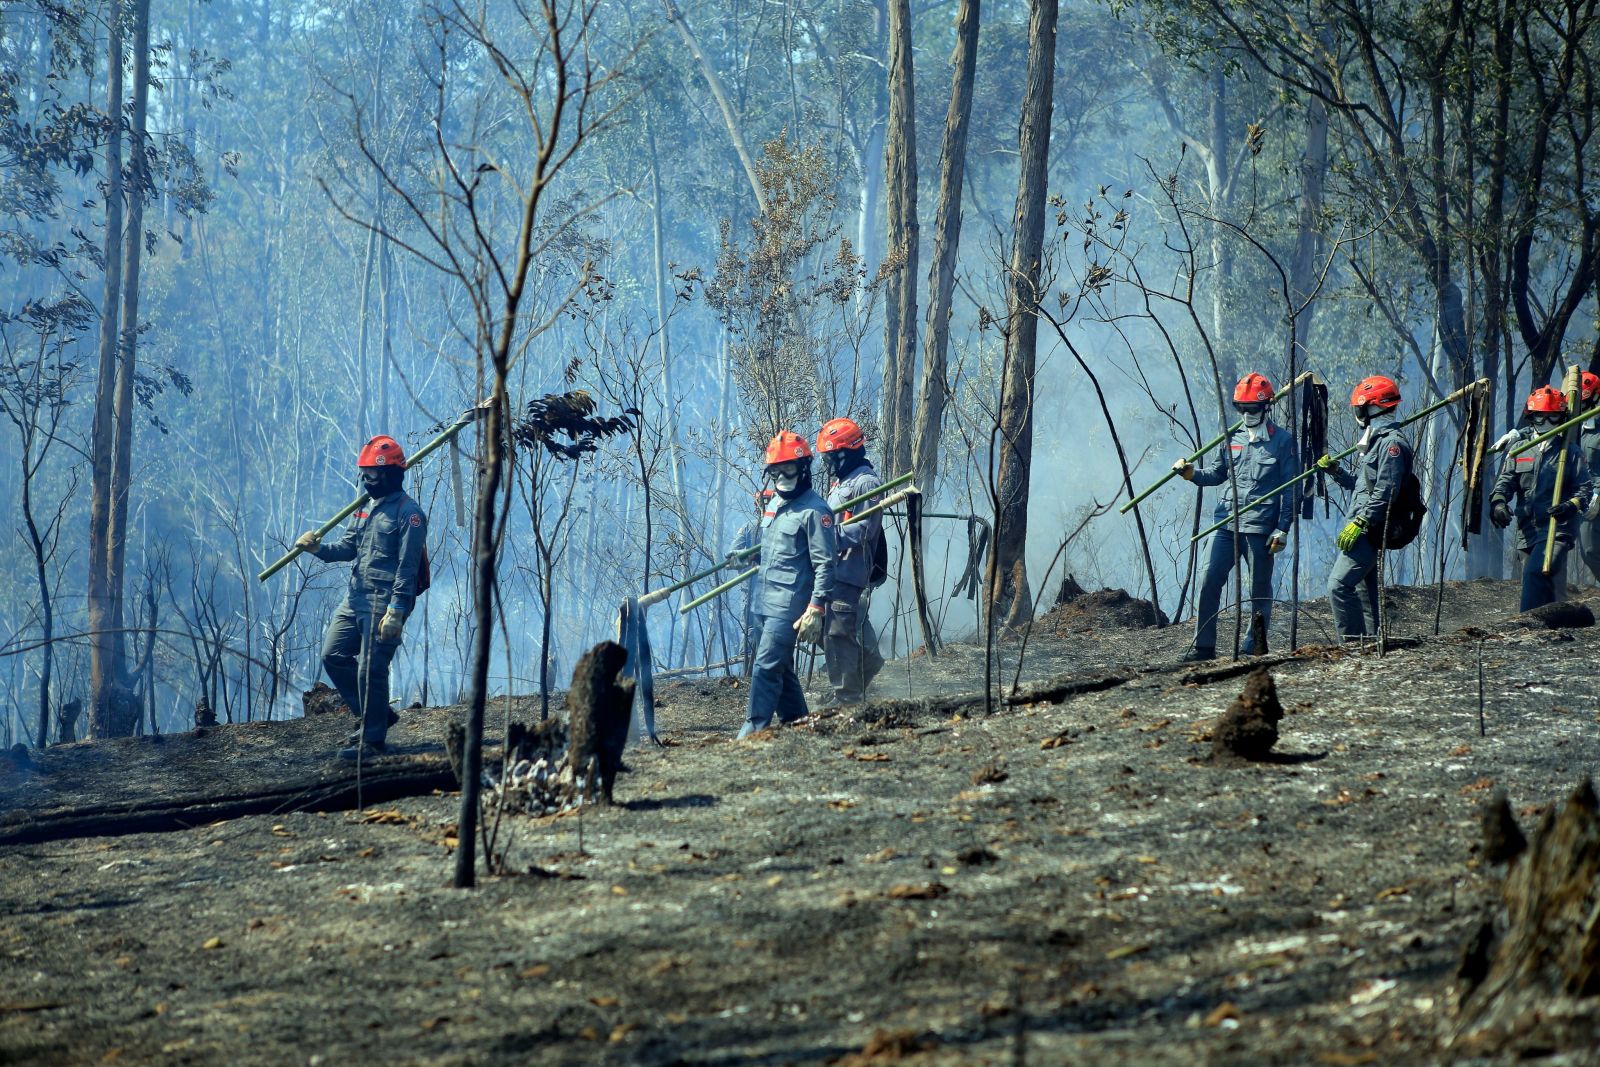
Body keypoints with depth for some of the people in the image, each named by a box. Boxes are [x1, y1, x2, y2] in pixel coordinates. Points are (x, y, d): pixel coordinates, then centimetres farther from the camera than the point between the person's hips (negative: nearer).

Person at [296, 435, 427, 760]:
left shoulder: (408, 513, -11)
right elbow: (348, 547, 15)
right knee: (333, 655, 10)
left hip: (384, 601, -9)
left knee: (370, 669, -8)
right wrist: (319, 548, -6)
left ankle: (373, 739, 2)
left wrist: (396, 611, -23)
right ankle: (373, 715, 23)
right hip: (355, 597, 9)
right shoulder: (367, 508, 17)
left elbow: (407, 567, -16)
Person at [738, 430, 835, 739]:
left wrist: (816, 609, -20)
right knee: (780, 667, 13)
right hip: (767, 603, 9)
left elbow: (824, 564, -14)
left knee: (767, 665, -14)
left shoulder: (814, 510, -11)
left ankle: (754, 727, -16)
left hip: (790, 605, -9)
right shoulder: (775, 505, 16)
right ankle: (795, 721, 20)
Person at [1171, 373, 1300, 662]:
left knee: (1259, 589, 3)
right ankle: (1204, 646, 0)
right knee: (1209, 581, -4)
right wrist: (1192, 473, 2)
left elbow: (1290, 489, -3)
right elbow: (1217, 473, 22)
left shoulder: (1282, 441, -2)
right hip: (1226, 522, 4)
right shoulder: (1232, 438, 13)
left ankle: (1253, 646, 12)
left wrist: (1282, 529, -8)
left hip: (1260, 526, -4)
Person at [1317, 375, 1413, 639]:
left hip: (1369, 529, -11)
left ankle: (1354, 643, -19)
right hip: (1363, 530, 11)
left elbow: (1385, 492, -21)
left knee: (1339, 585, -18)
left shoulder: (1391, 442, -13)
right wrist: (1335, 471, 16)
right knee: (1363, 590, 13)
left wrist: (1359, 523, -24)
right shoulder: (1377, 440, 20)